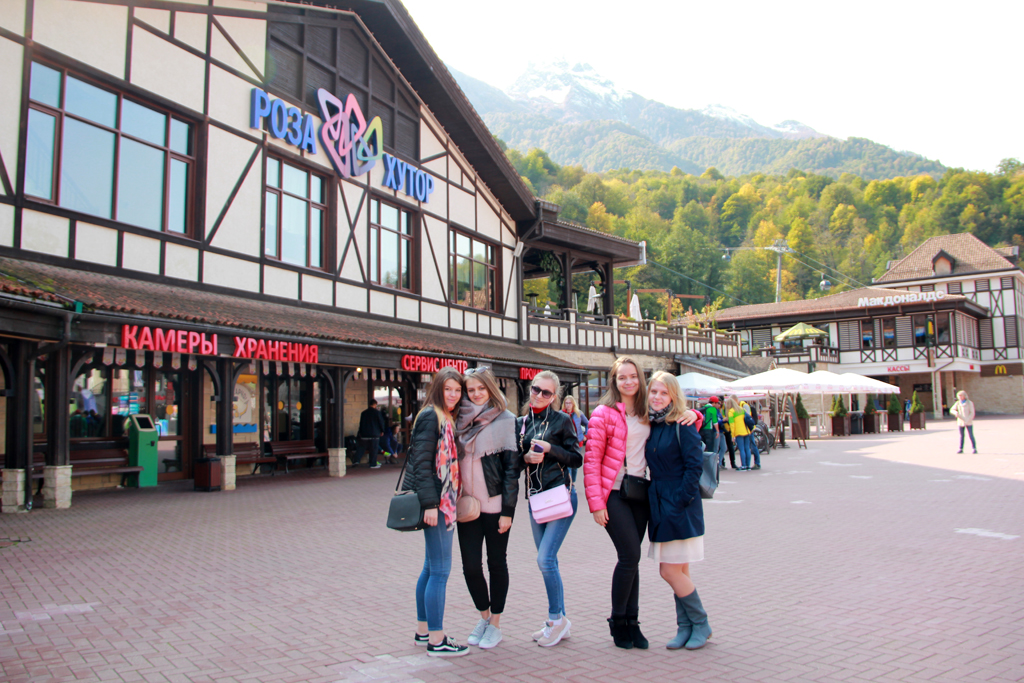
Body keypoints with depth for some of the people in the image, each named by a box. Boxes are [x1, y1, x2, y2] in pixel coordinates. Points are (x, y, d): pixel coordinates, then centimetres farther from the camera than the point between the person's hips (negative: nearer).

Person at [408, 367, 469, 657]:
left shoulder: (448, 419, 16)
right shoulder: (431, 416, -11)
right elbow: (422, 462, -18)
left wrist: (447, 503, 14)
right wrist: (430, 504, -22)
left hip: (444, 502, 10)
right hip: (436, 502, -10)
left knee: (432, 568, 15)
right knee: (440, 570, -6)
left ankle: (423, 631, 26)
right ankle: (436, 640, 1)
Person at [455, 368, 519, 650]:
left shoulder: (505, 420, -5)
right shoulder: (462, 420, 8)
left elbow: (512, 466, -7)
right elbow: (453, 458, 13)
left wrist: (507, 510, -11)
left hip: (495, 504, -4)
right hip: (466, 504, 4)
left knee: (496, 563, 7)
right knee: (470, 565, 4)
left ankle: (495, 624, 22)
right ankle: (484, 616, 26)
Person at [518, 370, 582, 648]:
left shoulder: (561, 420, -4)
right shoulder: (522, 423, 9)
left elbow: (577, 458, -5)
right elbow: (514, 459, 13)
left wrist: (550, 449, -16)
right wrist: (526, 458, -8)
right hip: (535, 497, 6)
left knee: (545, 559, -12)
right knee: (547, 561, 11)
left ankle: (557, 618, 6)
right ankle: (559, 622, 23)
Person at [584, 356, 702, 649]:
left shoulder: (648, 414, 11)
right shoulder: (604, 414, -5)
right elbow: (592, 461, -7)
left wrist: (691, 414, 0)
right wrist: (596, 502, -13)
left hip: (639, 493, 5)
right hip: (614, 494, -5)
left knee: (630, 558, 7)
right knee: (630, 555, -9)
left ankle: (631, 622, 17)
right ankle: (618, 621, 8)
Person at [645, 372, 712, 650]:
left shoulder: (682, 426, -10)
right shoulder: (650, 426, 10)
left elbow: (695, 466, -14)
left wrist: (680, 501, -17)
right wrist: (655, 499, 6)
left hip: (680, 508, -7)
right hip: (659, 506, 7)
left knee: (670, 572, -5)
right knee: (678, 572, 11)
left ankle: (701, 625, 12)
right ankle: (685, 627, 21)